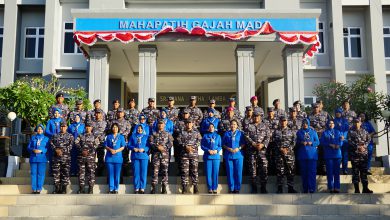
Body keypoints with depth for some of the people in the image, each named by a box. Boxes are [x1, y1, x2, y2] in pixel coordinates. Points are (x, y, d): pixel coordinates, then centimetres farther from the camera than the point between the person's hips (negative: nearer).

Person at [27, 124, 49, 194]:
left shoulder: (46, 138, 9)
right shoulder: (33, 137, 14)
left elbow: (48, 149, 3)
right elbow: (28, 147, 9)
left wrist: (41, 151, -14)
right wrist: (33, 150, -11)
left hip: (42, 159, -2)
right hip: (33, 158, 2)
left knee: (41, 173, -4)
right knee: (33, 173, 1)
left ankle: (39, 189, 0)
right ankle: (34, 189, 6)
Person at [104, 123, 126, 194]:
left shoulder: (121, 137, 9)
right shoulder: (108, 136, 13)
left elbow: (123, 147, 4)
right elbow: (105, 145, 8)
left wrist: (116, 151, -11)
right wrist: (110, 149, -11)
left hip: (118, 157, -1)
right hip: (109, 157, 1)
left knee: (117, 174, -2)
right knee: (110, 174, 1)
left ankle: (116, 189, 3)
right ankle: (111, 189, 5)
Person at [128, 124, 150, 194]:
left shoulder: (146, 136, 9)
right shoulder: (133, 136, 12)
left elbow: (149, 146, 3)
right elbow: (129, 145, 8)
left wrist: (143, 149, -13)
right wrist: (134, 148, -9)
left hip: (144, 156, 0)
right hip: (135, 156, 0)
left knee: (143, 172, -1)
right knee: (136, 172, 0)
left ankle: (142, 188, 5)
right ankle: (136, 188, 7)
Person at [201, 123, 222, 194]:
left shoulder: (218, 136, 11)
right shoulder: (205, 136, 8)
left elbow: (220, 146, 9)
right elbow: (202, 146, 4)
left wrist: (216, 150, -10)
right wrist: (208, 150, -11)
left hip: (216, 156, 1)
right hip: (207, 156, -1)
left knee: (215, 173, 0)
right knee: (208, 173, -2)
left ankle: (215, 188, 8)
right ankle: (210, 188, 7)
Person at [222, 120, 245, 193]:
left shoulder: (240, 133, 9)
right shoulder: (226, 133, 11)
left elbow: (243, 143, 5)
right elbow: (223, 144, 9)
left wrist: (238, 148, -11)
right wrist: (228, 148, -7)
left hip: (238, 155, -1)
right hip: (228, 155, 1)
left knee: (238, 172, -1)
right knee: (230, 172, 1)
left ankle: (237, 188, 8)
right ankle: (231, 188, 9)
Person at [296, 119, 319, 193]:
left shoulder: (313, 131, 8)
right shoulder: (299, 132, 11)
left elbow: (317, 142, 7)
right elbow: (297, 142, 11)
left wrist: (311, 143, -11)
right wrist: (301, 143, -9)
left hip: (312, 154, -1)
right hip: (302, 155, 1)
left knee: (312, 171, -6)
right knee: (304, 172, 1)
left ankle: (312, 188, -4)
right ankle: (305, 189, 7)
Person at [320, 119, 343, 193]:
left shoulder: (338, 132, 16)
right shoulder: (325, 133, 10)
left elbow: (341, 141, 5)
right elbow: (322, 142, -2)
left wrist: (338, 145, -15)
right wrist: (330, 145, -14)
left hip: (337, 154, 2)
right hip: (328, 154, -2)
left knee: (337, 171, 2)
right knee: (330, 171, -3)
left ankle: (337, 187, 5)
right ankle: (331, 188, 1)